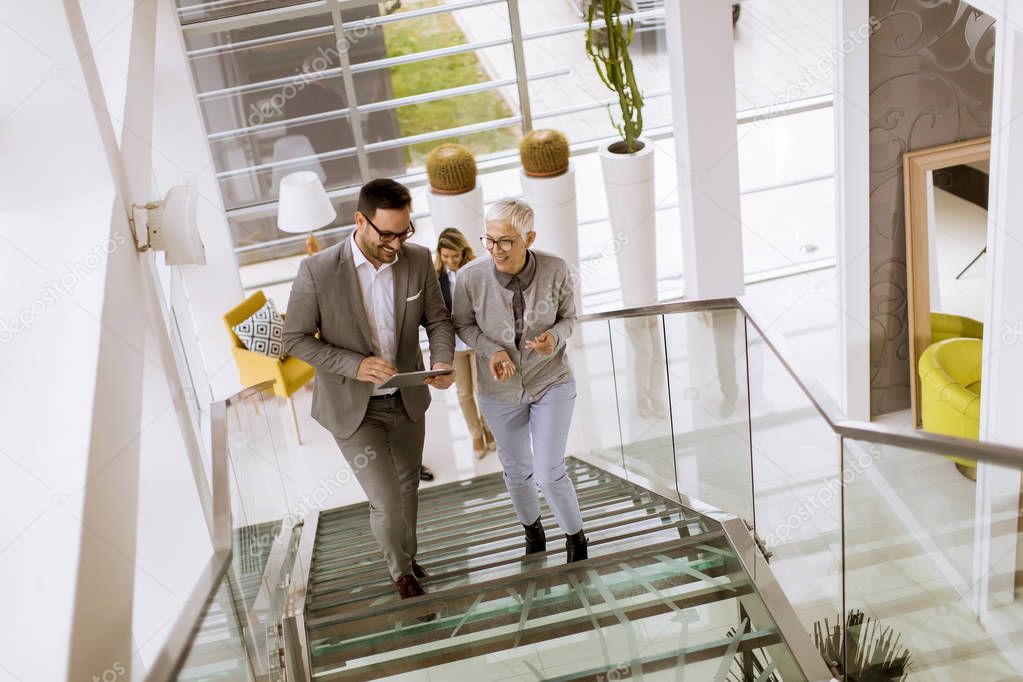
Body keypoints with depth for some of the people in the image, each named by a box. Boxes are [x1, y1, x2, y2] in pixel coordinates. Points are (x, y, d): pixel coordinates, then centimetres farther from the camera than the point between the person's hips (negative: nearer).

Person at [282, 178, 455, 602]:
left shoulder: (418, 260, -12)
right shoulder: (318, 270, -22)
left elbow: (437, 319, 1)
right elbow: (295, 339, -13)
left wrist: (442, 362, -19)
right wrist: (356, 365, -25)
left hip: (407, 400, 4)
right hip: (352, 406, -4)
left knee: (407, 488, 23)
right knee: (387, 502, -6)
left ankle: (408, 556, 52)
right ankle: (402, 572, 26)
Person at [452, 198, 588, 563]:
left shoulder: (556, 270, -23)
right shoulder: (471, 277, -23)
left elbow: (568, 317, -5)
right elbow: (463, 324, -4)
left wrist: (555, 337, -27)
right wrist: (491, 350, -22)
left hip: (552, 382, -2)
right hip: (500, 389, 2)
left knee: (549, 473, -5)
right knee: (516, 470, 20)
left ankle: (575, 537, 26)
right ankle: (531, 527, 52)